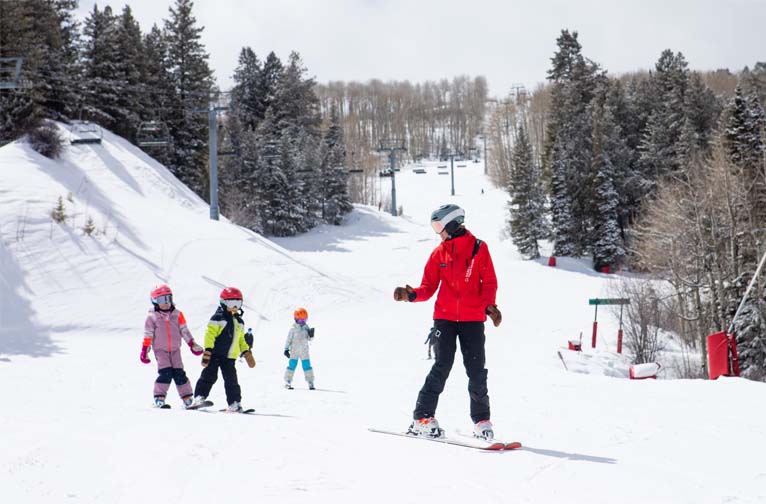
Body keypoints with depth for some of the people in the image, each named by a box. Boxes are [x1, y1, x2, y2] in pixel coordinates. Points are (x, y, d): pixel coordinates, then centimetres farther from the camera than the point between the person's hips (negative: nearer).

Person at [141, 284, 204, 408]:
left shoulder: (177, 314, 5)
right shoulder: (152, 317, -3)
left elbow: (184, 330, 10)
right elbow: (148, 335, 0)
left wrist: (192, 344, 8)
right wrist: (145, 351, -2)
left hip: (175, 349, 3)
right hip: (160, 350, -3)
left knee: (179, 373, 0)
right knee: (166, 373, -17)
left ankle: (187, 398, 6)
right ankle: (159, 398, -11)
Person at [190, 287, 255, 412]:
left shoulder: (239, 322, 17)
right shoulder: (218, 318, -7)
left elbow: (241, 340, 25)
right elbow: (210, 334, -12)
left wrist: (247, 353, 18)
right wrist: (207, 350, -20)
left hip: (229, 356, 6)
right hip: (215, 354, -6)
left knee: (231, 380, 6)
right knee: (209, 376, -6)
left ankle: (234, 404, 8)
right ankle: (200, 397, -1)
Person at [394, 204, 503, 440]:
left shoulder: (478, 248, 2)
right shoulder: (439, 253, 8)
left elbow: (489, 282, 1)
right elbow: (429, 287, 7)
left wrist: (489, 305, -15)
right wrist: (412, 294, -12)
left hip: (473, 319, -1)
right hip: (444, 318, 1)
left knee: (476, 371, 0)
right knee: (442, 366, -9)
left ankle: (481, 420, 13)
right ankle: (423, 418, -4)